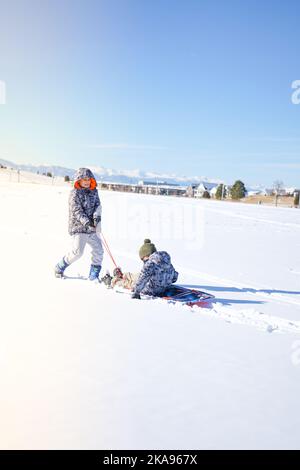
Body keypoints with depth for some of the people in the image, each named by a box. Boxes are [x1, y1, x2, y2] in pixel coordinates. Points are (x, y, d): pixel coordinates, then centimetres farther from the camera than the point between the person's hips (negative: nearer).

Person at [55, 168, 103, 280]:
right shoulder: (75, 193, -7)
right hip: (78, 227, -6)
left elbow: (98, 205, 1)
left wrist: (97, 216, -20)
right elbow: (77, 211, -15)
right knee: (77, 251, -14)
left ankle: (94, 274, 15)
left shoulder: (94, 192, 11)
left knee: (98, 250, 2)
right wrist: (86, 222, -29)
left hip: (91, 229, 6)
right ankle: (60, 267, 10)